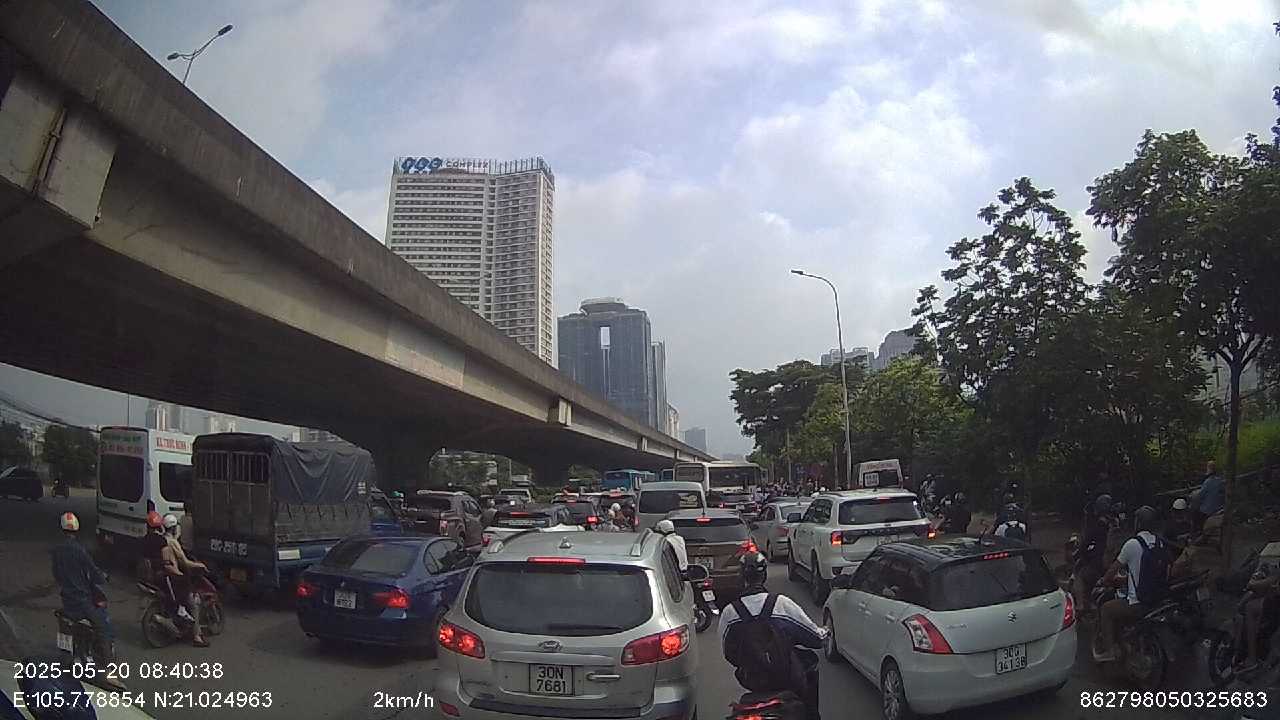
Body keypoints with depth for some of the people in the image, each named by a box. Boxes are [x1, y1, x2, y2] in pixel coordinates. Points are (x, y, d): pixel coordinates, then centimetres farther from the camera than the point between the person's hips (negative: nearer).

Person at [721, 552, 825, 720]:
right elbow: (816, 638, -7)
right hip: (788, 679, -2)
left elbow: (729, 654, 2)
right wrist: (824, 633, 16)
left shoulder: (728, 612, -11)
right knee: (810, 659, 27)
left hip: (752, 682, 3)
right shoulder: (782, 603, -17)